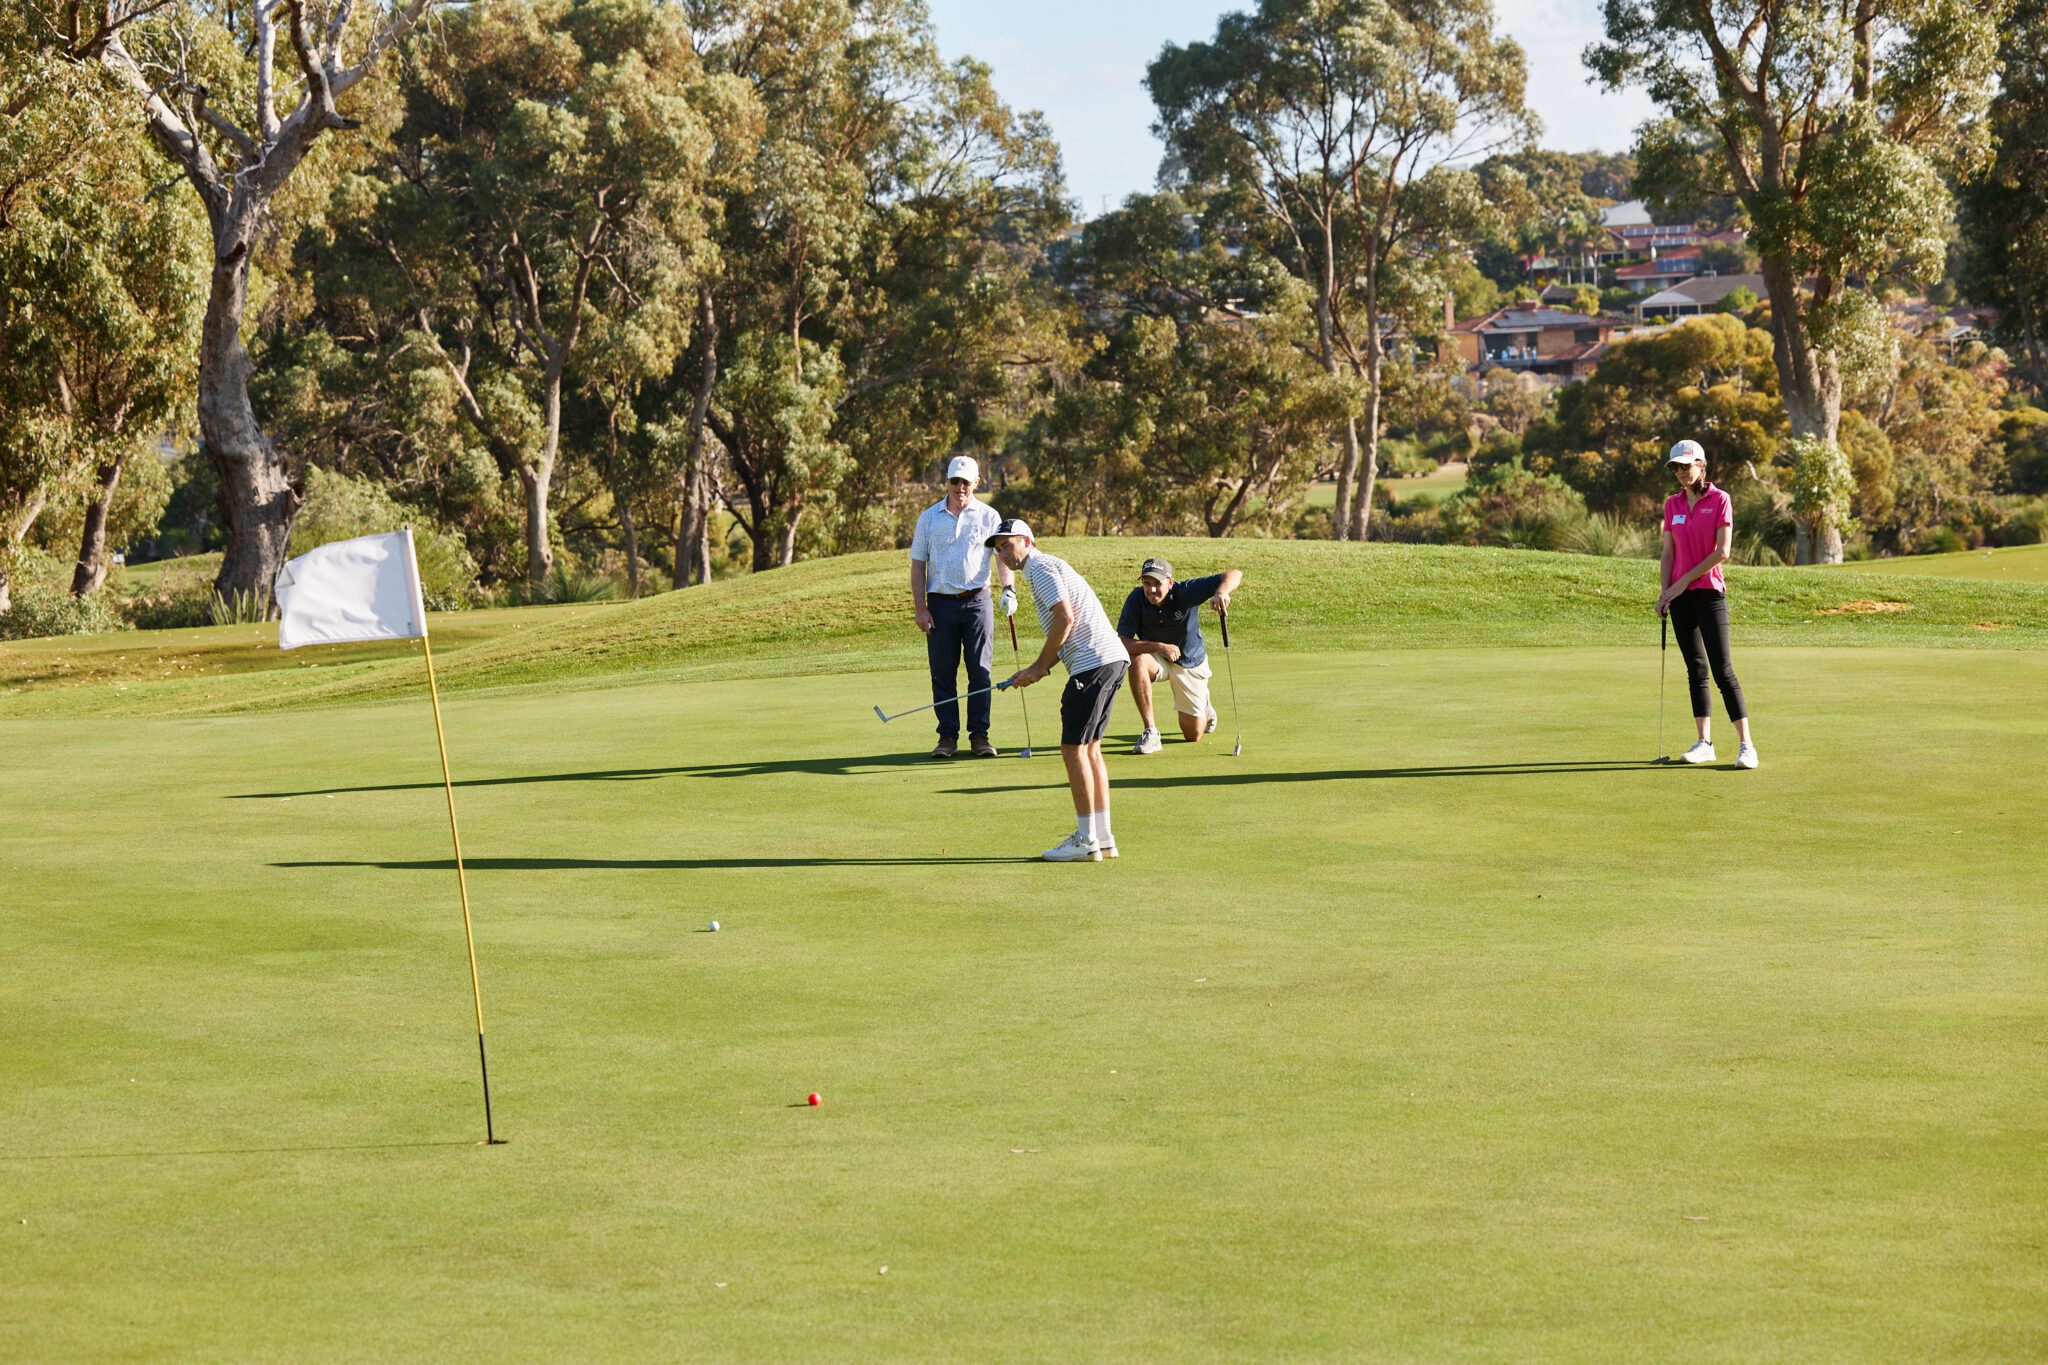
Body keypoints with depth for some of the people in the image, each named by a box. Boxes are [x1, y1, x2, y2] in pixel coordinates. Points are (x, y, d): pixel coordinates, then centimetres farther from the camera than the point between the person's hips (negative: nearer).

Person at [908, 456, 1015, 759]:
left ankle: (979, 734, 4)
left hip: (977, 601, -1)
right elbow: (918, 565, 6)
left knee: (980, 673, -2)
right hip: (940, 604, 1)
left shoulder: (988, 516, 4)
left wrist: (1009, 589, -21)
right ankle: (948, 736, 7)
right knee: (943, 674, 1)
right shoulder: (929, 517, 6)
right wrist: (920, 609, -2)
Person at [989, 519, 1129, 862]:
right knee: (1089, 748, 13)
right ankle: (1102, 837, 12)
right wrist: (1033, 671, 16)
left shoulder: (1041, 567, -4)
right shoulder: (1049, 567, 27)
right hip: (1112, 658, 10)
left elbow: (1065, 618, -17)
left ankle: (1087, 840, -8)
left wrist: (1040, 666, -8)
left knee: (1074, 748, -7)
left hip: (1093, 663, -10)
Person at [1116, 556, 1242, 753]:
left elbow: (1235, 574, -31)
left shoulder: (1186, 592, -28)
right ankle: (1150, 733, -28)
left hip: (1191, 663, 0)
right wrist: (1159, 647, -43)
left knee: (1193, 735, 4)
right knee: (1138, 660, -37)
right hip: (1158, 659, 0)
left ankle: (1205, 707, 42)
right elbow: (1123, 643, -29)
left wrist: (1222, 592, -54)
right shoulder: (1137, 599, -24)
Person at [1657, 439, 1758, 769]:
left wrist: (1685, 580, -11)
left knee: (1722, 670, -12)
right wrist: (1665, 592, -1)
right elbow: (1668, 552, 11)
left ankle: (1746, 746, -12)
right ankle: (1705, 743, 11)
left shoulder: (1719, 500, -5)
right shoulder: (1672, 504, 10)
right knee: (1696, 669, 8)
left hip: (1709, 592, -5)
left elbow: (1722, 551, -11)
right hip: (1680, 595, 5)